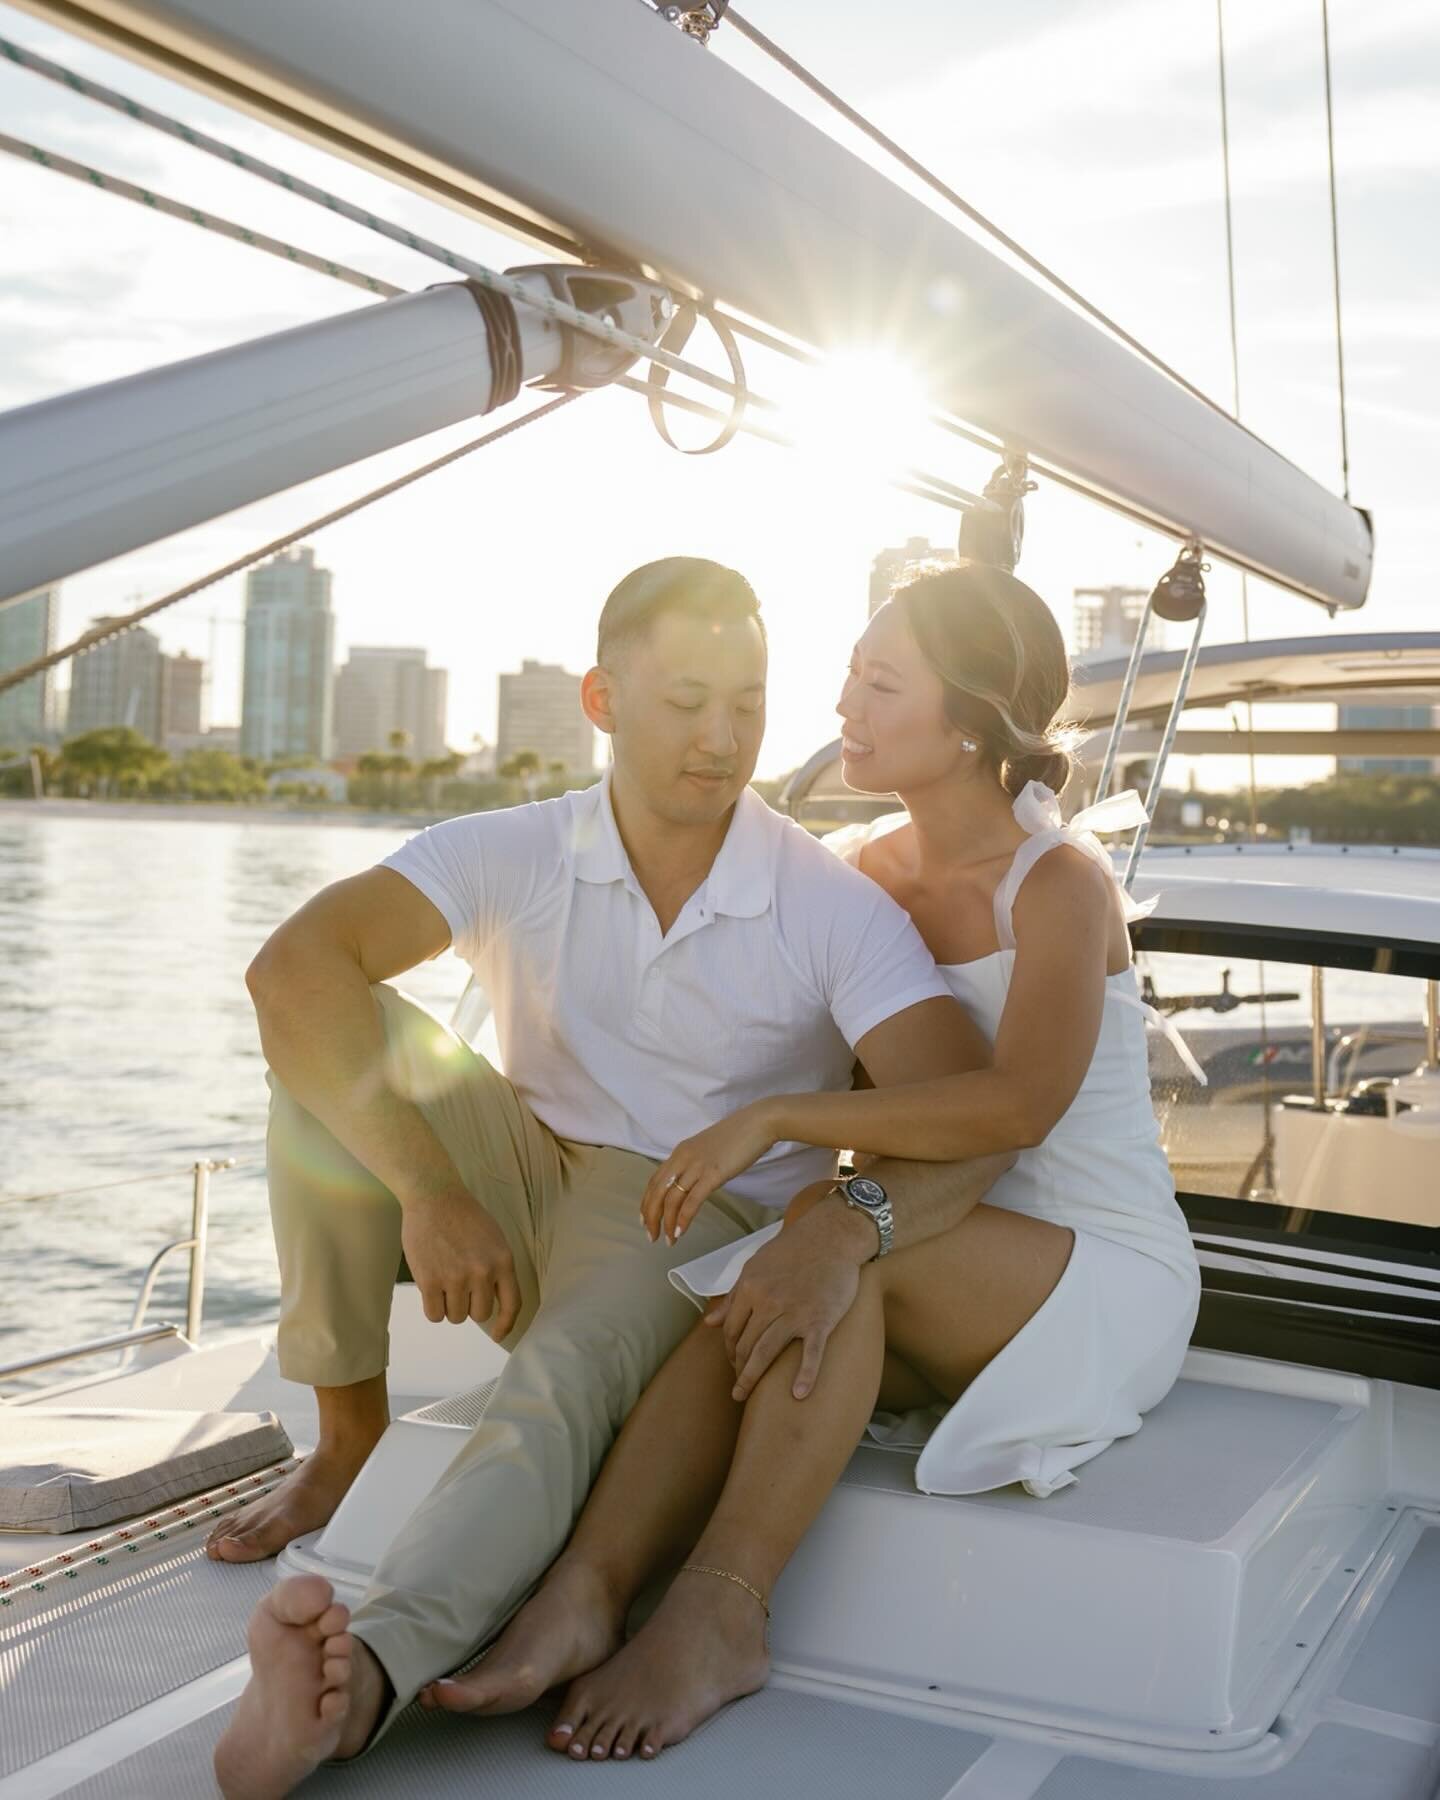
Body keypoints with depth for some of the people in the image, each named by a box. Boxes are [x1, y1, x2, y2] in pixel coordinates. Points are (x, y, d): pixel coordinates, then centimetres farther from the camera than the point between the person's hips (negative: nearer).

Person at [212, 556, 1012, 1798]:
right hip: (517, 1193, 3)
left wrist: (842, 1223, -44)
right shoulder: (514, 857, -9)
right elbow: (291, 968, -25)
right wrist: (429, 1187, -36)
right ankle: (349, 1439, -14)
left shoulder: (835, 907, -13)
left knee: (566, 1372, -36)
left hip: (703, 1228, -2)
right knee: (343, 1036, -21)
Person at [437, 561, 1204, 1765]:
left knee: (851, 1251, -32)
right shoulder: (860, 871, 7)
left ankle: (718, 1616, -34)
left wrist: (777, 1119, -30)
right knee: (776, 1283, -27)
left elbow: (1018, 1104, -27)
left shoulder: (1062, 880, -12)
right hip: (938, 1266, 5)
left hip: (1107, 1278, -4)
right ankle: (586, 1596, -38)